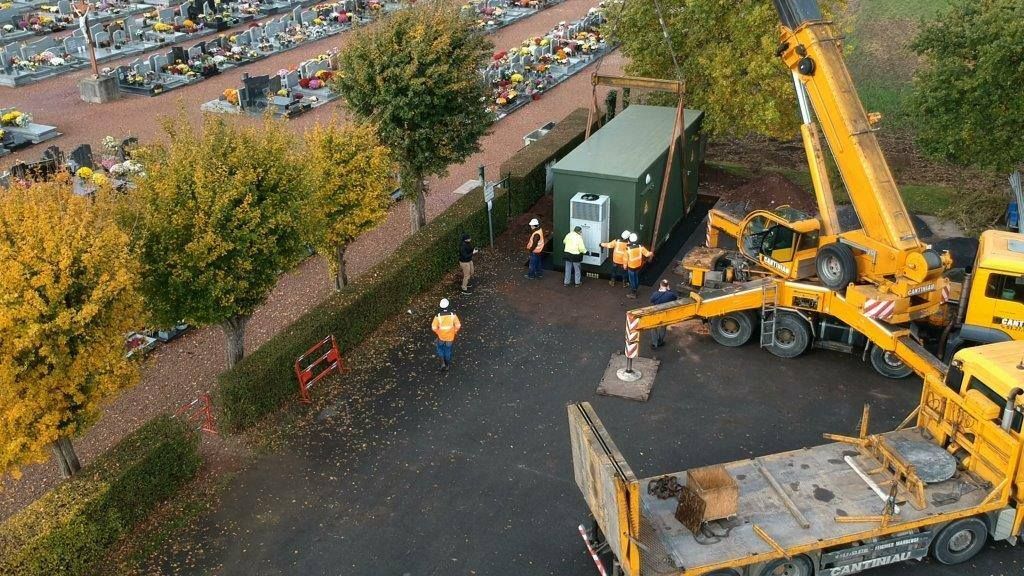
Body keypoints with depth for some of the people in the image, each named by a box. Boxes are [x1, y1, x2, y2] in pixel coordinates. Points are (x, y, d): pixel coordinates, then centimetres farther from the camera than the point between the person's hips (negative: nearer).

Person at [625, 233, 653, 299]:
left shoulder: (628, 249, -24)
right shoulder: (640, 247, -15)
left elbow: (626, 259, -14)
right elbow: (647, 254, -9)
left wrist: (625, 266, 2)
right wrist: (651, 254, 14)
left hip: (631, 266, -4)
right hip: (638, 265, 4)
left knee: (632, 280, 9)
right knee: (636, 278, 23)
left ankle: (633, 294, 20)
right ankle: (634, 290, 40)